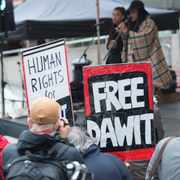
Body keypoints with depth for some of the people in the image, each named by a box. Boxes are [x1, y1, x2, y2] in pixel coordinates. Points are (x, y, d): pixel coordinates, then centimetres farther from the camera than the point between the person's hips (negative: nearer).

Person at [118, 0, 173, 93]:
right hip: (136, 63, 6)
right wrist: (124, 36, 2)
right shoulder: (132, 25, 18)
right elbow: (130, 45, 21)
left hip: (148, 61, -6)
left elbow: (144, 38, -20)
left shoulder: (149, 23, -3)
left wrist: (126, 31, -14)